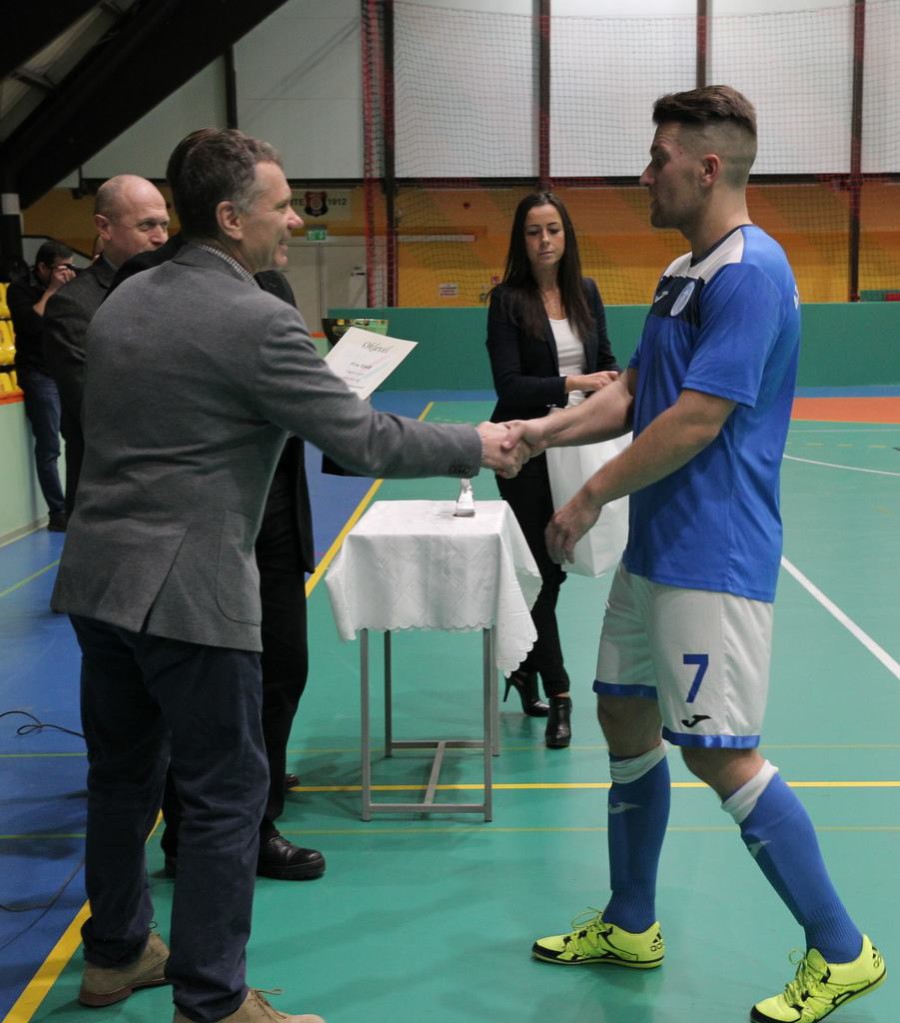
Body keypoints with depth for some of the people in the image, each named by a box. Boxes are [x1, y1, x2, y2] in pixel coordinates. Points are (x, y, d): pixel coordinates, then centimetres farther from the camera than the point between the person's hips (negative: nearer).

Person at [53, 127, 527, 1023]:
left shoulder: (121, 302, 10)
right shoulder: (256, 321, -15)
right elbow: (366, 441, -14)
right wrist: (478, 444, 0)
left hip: (97, 577, 8)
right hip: (187, 588, -8)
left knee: (122, 773, 20)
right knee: (224, 794, 4)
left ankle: (116, 951, 37)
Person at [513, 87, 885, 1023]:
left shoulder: (749, 273, -17)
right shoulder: (682, 273, 13)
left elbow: (695, 421, -23)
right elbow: (631, 396, 16)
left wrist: (589, 500, -15)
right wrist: (537, 433, 4)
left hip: (712, 559, -10)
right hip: (653, 550, 10)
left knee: (718, 755, -5)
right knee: (625, 721, 15)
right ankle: (629, 927, 31)